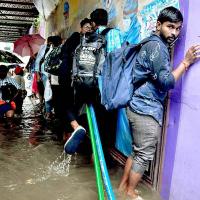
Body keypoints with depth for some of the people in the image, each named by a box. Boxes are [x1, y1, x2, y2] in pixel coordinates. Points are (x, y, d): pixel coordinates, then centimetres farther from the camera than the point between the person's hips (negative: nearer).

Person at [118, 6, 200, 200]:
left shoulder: (156, 44, 17)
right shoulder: (156, 46, -15)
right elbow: (167, 81, -19)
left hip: (142, 106, 10)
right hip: (147, 109, -10)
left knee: (137, 151, 18)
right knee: (144, 154, 3)